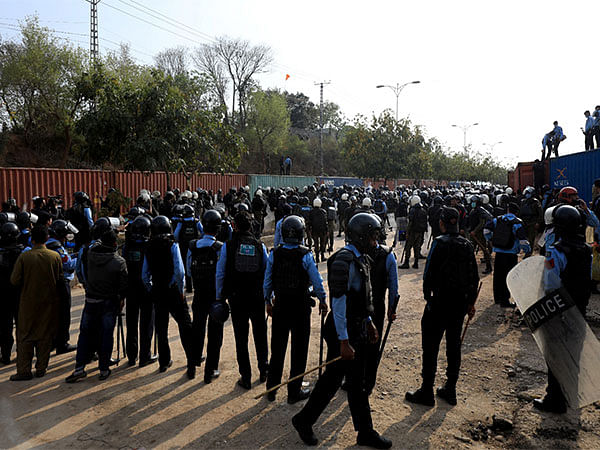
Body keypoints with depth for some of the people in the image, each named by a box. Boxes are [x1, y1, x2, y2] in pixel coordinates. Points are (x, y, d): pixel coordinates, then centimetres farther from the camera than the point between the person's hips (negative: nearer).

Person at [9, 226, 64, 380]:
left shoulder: (24, 257, -10)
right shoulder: (55, 256, -7)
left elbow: (14, 280, -8)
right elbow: (60, 280, 0)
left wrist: (27, 283, 11)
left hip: (28, 302, -1)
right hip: (49, 303, 1)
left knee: (25, 336, 8)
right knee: (45, 336, 11)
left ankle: (24, 370, 10)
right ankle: (41, 368, 17)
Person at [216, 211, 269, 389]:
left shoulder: (228, 246, -5)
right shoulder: (260, 246, -1)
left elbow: (220, 274, -3)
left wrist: (219, 297, 6)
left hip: (236, 298, -1)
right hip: (258, 297, 2)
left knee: (241, 338, 8)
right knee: (260, 335, 18)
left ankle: (245, 378, 15)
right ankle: (263, 371, 29)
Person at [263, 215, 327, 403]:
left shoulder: (274, 254, -5)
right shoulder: (305, 255, -14)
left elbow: (267, 281, 1)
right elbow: (317, 281, -9)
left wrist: (268, 301, 15)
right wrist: (322, 300, 6)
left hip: (280, 304, 3)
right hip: (301, 306, -3)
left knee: (277, 347, 15)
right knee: (299, 349, 9)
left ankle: (272, 389, 26)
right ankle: (294, 391, 18)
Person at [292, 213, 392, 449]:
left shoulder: (360, 258, 10)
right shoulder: (344, 260, -21)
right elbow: (338, 303, -24)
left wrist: (369, 323, 21)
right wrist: (343, 342, -24)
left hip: (358, 328, 9)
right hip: (343, 330, -9)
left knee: (357, 381, 17)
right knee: (332, 380, 4)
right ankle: (304, 420, 25)